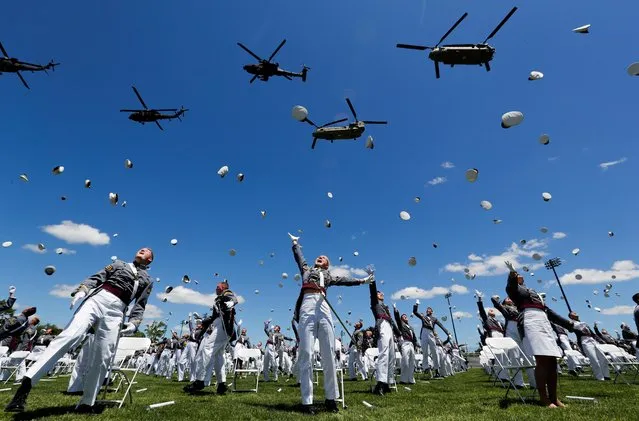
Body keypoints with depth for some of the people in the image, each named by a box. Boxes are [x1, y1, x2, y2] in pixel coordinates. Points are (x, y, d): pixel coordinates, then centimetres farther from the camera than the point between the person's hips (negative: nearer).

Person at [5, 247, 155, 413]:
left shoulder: (148, 281, 20)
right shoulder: (119, 264, 23)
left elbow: (140, 305, 13)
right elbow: (97, 277, 13)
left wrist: (134, 323, -3)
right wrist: (81, 290, -6)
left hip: (115, 312, 0)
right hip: (96, 299, 0)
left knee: (103, 358, -6)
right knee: (70, 335, -24)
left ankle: (86, 404, 4)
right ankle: (26, 384, -23)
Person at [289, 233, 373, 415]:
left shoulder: (329, 276, 30)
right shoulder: (306, 269, 29)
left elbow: (344, 280, 24)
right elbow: (298, 256, 36)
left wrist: (361, 281, 18)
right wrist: (295, 242, 47)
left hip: (323, 308, 1)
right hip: (307, 307, -1)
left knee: (328, 353, -3)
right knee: (306, 354, -7)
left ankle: (330, 398, 6)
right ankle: (307, 401, -5)